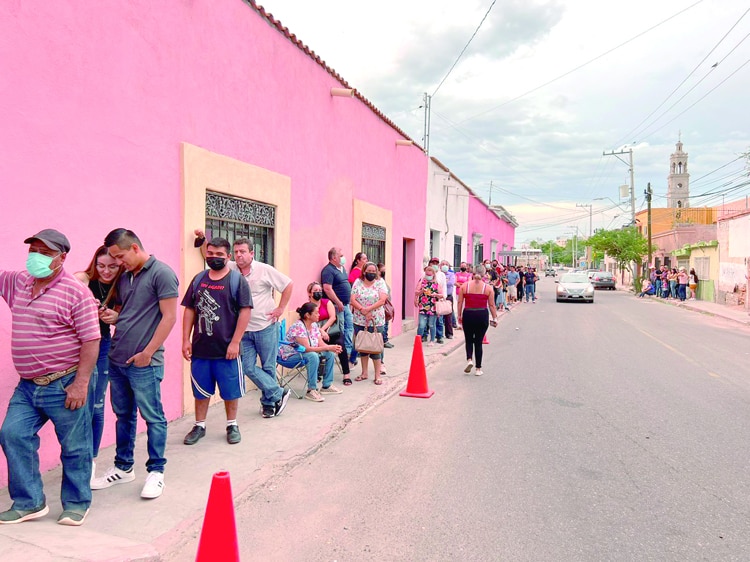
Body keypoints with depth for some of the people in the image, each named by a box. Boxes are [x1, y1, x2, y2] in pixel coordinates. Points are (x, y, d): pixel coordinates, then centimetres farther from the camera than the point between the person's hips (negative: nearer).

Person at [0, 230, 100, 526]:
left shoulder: (75, 291, -13)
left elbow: (91, 340, -16)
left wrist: (81, 383, -19)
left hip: (65, 386, -7)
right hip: (27, 385, 7)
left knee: (74, 447, 5)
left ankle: (76, 504, 22)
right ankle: (29, 502, 22)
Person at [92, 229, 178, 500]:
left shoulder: (161, 273, -10)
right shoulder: (124, 277, 13)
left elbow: (169, 317, -14)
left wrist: (147, 352, -14)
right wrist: (112, 316, 0)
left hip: (144, 363, -8)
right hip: (117, 360, 8)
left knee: (153, 417, 3)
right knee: (123, 415, 17)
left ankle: (156, 471, 15)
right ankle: (123, 467, 31)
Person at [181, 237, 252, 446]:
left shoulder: (237, 280, -4)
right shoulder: (198, 279, 8)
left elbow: (245, 312, -9)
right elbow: (189, 310, 10)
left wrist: (235, 342, -14)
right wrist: (186, 340, 3)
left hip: (226, 349, -3)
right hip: (200, 348, 3)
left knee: (231, 390, 9)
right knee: (200, 390, 14)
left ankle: (232, 425, 27)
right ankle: (199, 426, 29)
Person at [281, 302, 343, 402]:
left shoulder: (314, 325, 1)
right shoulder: (298, 327, -26)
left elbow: (321, 343, -1)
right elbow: (306, 348, -32)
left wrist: (333, 348, -22)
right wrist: (328, 347, -32)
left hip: (304, 353, 9)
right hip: (292, 355, -9)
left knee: (330, 354, -3)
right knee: (313, 356, -35)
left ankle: (327, 385, 6)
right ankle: (311, 390, -26)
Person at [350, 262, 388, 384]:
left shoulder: (380, 282, 1)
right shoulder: (357, 282, 5)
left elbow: (382, 300, -10)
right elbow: (353, 300, -3)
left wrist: (368, 309, -16)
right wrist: (362, 310, -16)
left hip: (376, 321, -2)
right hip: (359, 321, 3)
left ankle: (377, 375, 8)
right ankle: (364, 373, 24)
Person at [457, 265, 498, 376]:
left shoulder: (465, 286, 1)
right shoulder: (487, 287, 0)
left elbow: (460, 302, 2)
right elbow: (491, 305, 2)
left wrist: (459, 315, 11)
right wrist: (495, 318, 10)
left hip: (468, 314, 0)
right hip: (482, 315, 0)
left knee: (469, 340, 17)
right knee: (478, 341, 7)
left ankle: (469, 360, -7)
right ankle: (478, 369, 12)